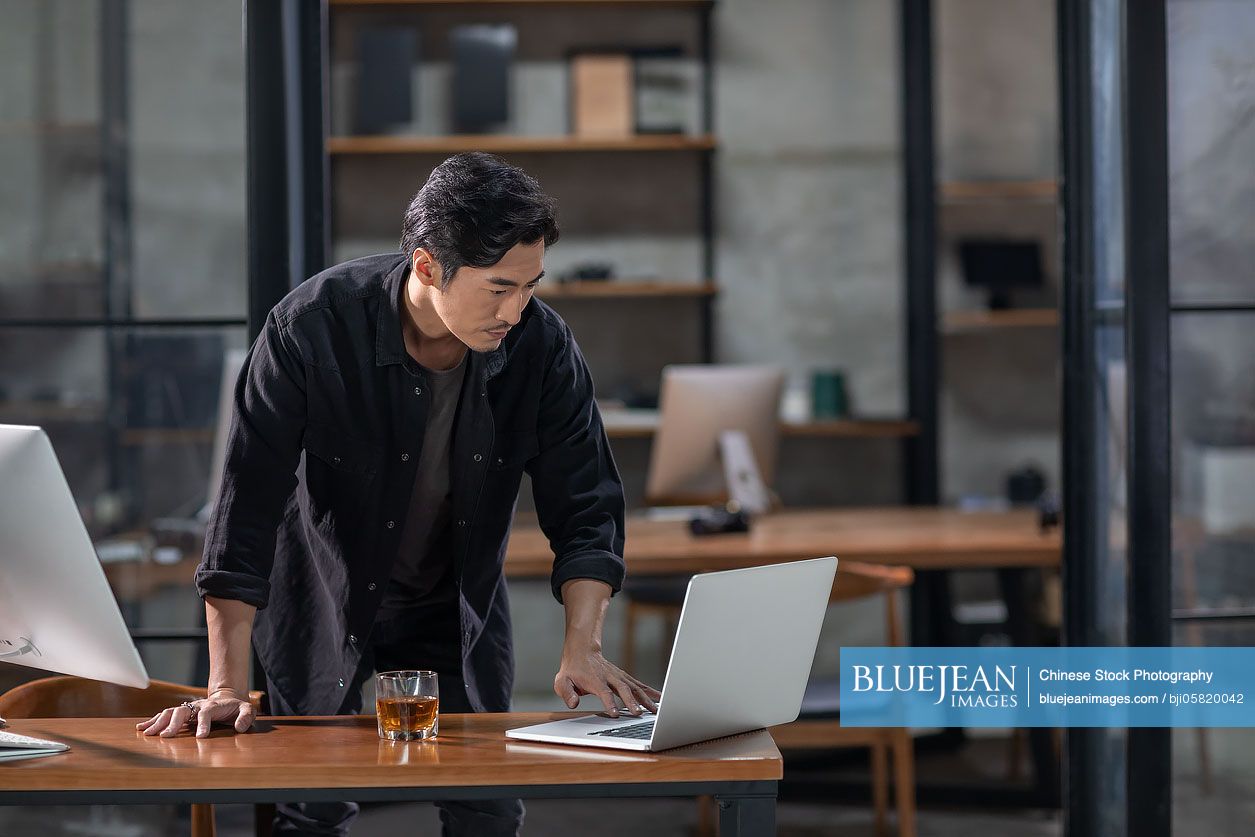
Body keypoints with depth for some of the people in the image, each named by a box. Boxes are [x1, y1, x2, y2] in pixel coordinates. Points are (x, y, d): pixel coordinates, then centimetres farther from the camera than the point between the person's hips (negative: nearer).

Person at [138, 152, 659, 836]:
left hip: (461, 622, 3)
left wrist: (582, 648, -28)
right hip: (325, 608, -2)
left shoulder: (542, 345, -17)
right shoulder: (312, 326, -26)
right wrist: (226, 688, -28)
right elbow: (246, 506, -25)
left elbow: (585, 510, -12)